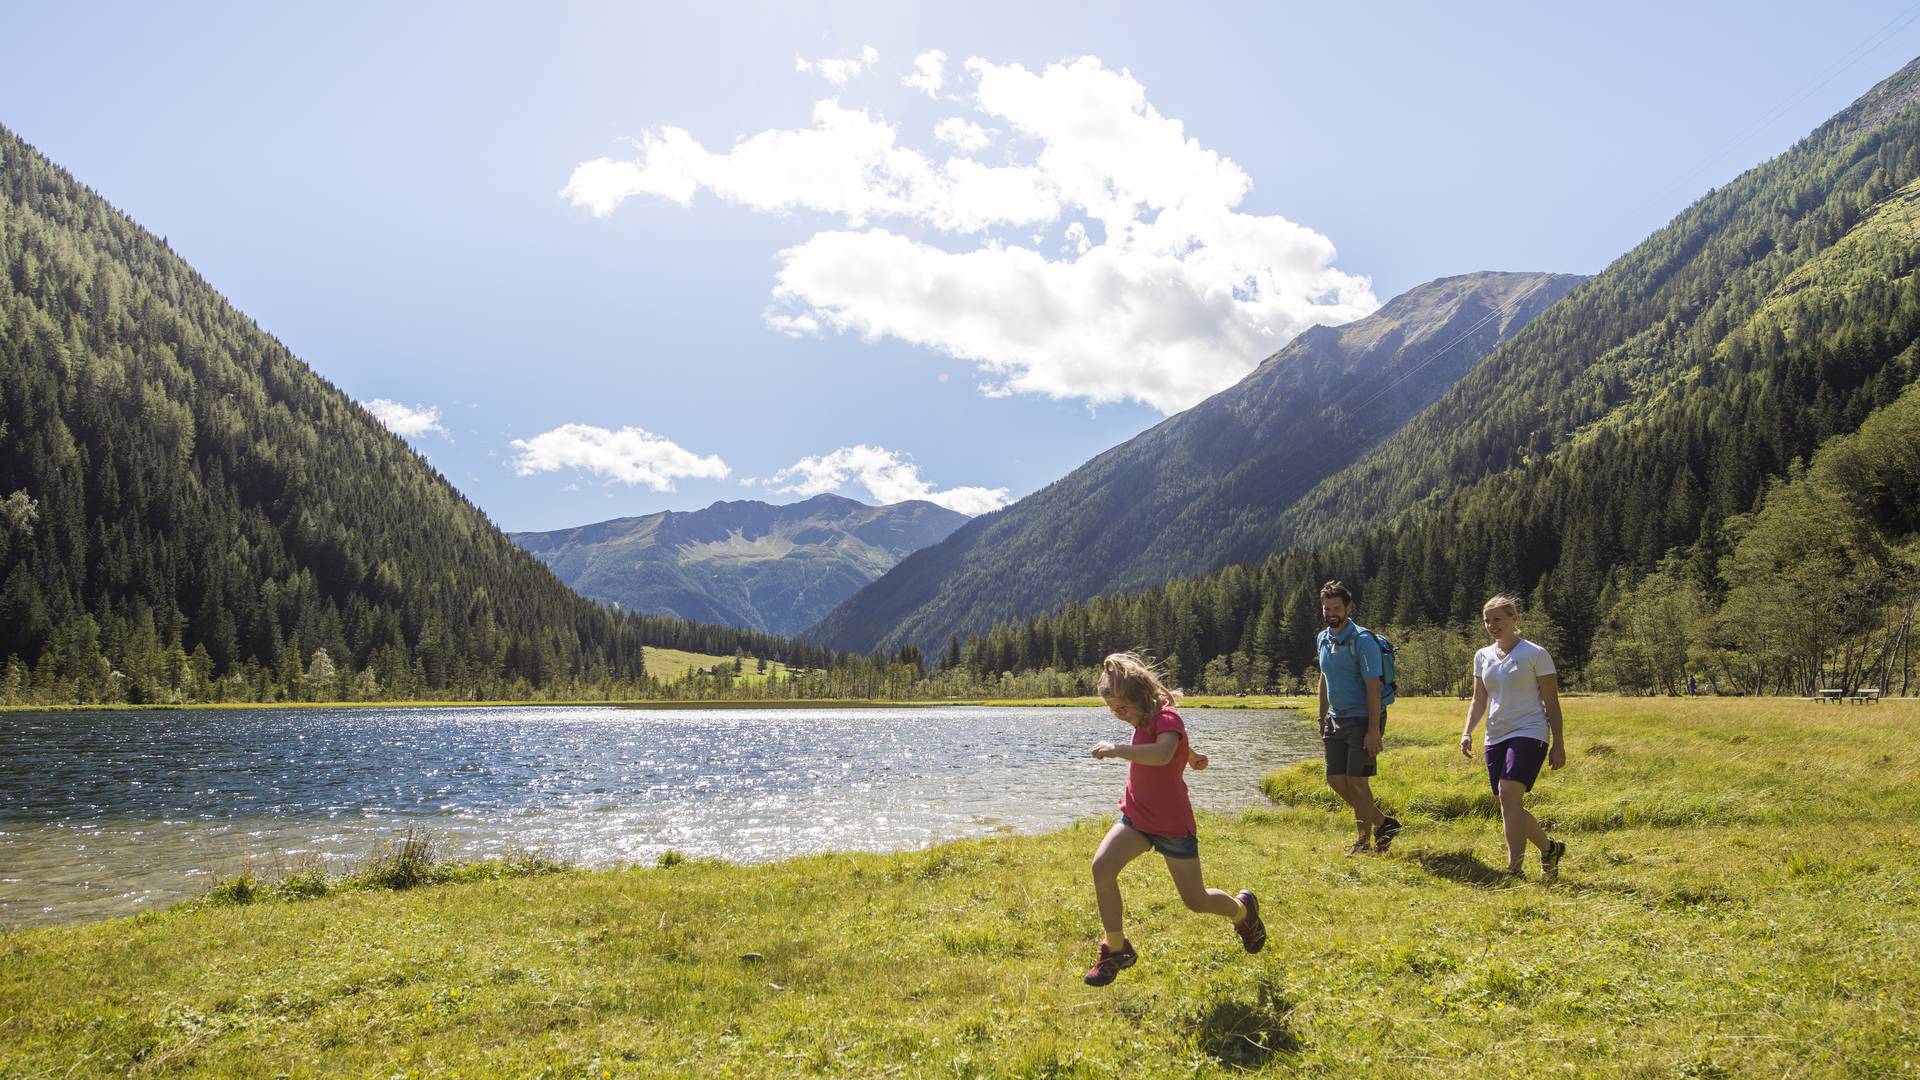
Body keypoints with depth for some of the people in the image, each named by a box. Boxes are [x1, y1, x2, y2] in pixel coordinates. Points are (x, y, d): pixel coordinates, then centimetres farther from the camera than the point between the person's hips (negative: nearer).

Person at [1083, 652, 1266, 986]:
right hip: (1137, 817, 7)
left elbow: (1163, 753, -43)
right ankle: (1116, 949, -6)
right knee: (1101, 866, -18)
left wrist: (1115, 750, -48)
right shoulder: (1145, 720, 7)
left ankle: (1243, 910, 38)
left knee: (1196, 901, 5)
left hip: (1172, 824, -7)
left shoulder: (1166, 717, -20)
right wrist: (1191, 755, 44)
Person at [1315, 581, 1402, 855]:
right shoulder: (1324, 638, 9)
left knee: (1356, 781, -6)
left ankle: (1363, 841, 11)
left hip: (1362, 719, -8)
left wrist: (1373, 730, -23)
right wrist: (1322, 717, 17)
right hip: (1337, 719, 8)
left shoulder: (1362, 640, -15)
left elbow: (1373, 687, -19)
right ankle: (1382, 822, 22)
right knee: (1335, 780, 6)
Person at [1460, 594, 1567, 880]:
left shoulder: (1535, 654, -4)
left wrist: (1558, 744, -5)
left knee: (1508, 795, -22)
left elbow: (1551, 702, -2)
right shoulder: (1482, 656, 11)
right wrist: (1467, 731, -1)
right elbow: (1479, 700, 14)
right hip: (1496, 736, 6)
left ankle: (1514, 869, -18)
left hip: (1529, 733, -6)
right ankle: (1550, 848, 31)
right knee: (1508, 804, 8)